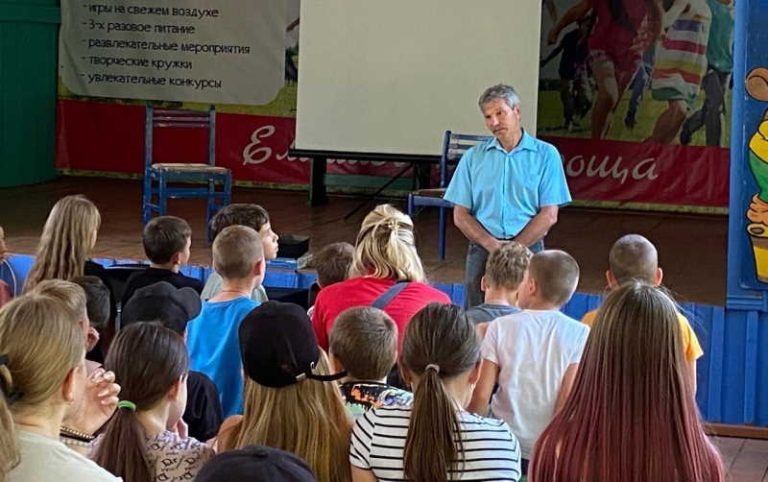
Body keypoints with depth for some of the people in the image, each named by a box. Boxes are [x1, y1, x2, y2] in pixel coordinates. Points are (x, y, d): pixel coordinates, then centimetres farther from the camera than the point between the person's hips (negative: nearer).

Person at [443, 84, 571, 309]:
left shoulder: (545, 155, 3)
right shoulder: (473, 157, 10)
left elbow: (549, 215, -2)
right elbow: (460, 215, 6)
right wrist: (492, 244, -10)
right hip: (482, 250, 2)